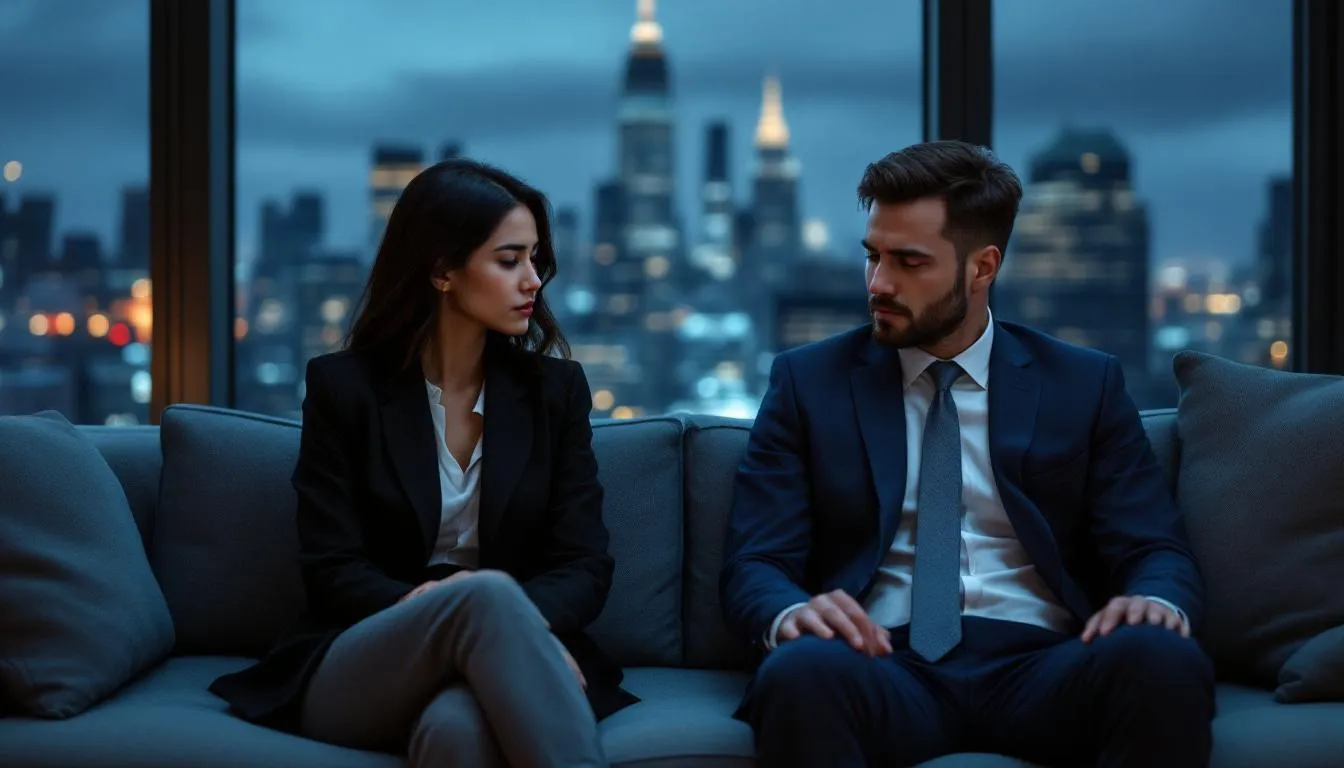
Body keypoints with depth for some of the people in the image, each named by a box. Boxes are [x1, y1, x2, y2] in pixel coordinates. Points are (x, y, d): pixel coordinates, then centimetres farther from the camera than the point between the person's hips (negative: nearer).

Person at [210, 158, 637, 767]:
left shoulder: (555, 388, 9)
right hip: (352, 674, -1)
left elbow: (585, 564, 2)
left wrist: (520, 624, -22)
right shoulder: (343, 386, 3)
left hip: (494, 665, 1)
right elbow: (334, 570, -3)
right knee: (488, 595, -37)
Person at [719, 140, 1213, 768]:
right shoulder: (808, 383, 11)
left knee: (1164, 659, -32)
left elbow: (1157, 552, 8)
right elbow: (753, 566, 4)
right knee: (800, 669, -37)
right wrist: (792, 612, -21)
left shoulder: (1084, 385, 13)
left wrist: (1157, 602, -17)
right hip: (885, 668, -1)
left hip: (1039, 666, 2)